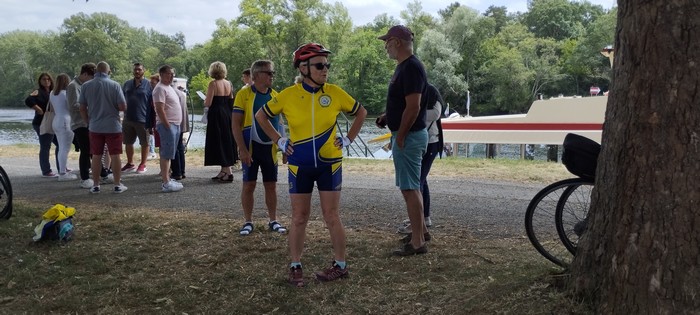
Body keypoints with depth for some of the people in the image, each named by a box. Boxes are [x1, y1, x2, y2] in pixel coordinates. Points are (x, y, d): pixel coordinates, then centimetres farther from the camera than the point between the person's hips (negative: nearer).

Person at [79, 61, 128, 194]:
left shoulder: (86, 86, 0)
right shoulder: (115, 85, -8)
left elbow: (82, 108, 3)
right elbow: (123, 107, -10)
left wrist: (88, 121, 16)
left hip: (95, 127, 2)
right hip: (113, 126, -2)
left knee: (96, 156, 9)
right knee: (115, 156, 4)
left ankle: (96, 185, 14)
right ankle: (117, 185, 9)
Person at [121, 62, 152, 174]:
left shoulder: (148, 85, -3)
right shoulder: (127, 84, 10)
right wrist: (124, 112, 9)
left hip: (142, 119, -5)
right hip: (128, 119, 5)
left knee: (144, 143, 4)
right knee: (128, 142, 12)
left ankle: (143, 164, 15)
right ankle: (130, 163, 26)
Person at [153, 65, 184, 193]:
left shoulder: (169, 87, 19)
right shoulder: (160, 89, -13)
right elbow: (160, 109, -20)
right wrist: (168, 125, -21)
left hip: (175, 124, 10)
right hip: (167, 125, -10)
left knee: (168, 154, 14)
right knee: (166, 154, -10)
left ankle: (167, 179, 21)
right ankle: (166, 183, -10)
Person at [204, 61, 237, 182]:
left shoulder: (213, 84, -13)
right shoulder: (228, 83, 5)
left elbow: (208, 103, -15)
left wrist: (205, 101, 6)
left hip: (216, 114, -7)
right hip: (227, 114, 7)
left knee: (218, 142, -2)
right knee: (226, 141, 13)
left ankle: (228, 172, -7)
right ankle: (223, 171, 19)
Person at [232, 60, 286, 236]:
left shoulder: (275, 95, 7)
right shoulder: (244, 94, -7)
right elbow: (236, 124, -9)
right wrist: (242, 149, -16)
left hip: (270, 147, 4)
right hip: (251, 148, -4)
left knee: (271, 185, 9)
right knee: (248, 185, 4)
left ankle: (273, 221, 19)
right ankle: (248, 222, 16)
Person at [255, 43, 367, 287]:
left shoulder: (335, 92, -6)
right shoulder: (288, 95, -7)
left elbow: (361, 112, 9)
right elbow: (261, 116, 8)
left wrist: (348, 140, 2)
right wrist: (279, 141, 3)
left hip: (329, 164, 0)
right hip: (299, 165, 1)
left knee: (331, 217, 5)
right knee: (299, 218, 7)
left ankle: (340, 265, 19)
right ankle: (295, 267, 21)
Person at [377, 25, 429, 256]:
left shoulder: (411, 68, -18)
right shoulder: (403, 66, 14)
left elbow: (413, 107, -24)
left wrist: (400, 136, -19)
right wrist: (388, 116, 10)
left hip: (409, 136, -11)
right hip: (408, 135, 11)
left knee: (410, 188, -6)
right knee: (411, 186, 17)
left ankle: (417, 243, 0)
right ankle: (421, 230, 28)